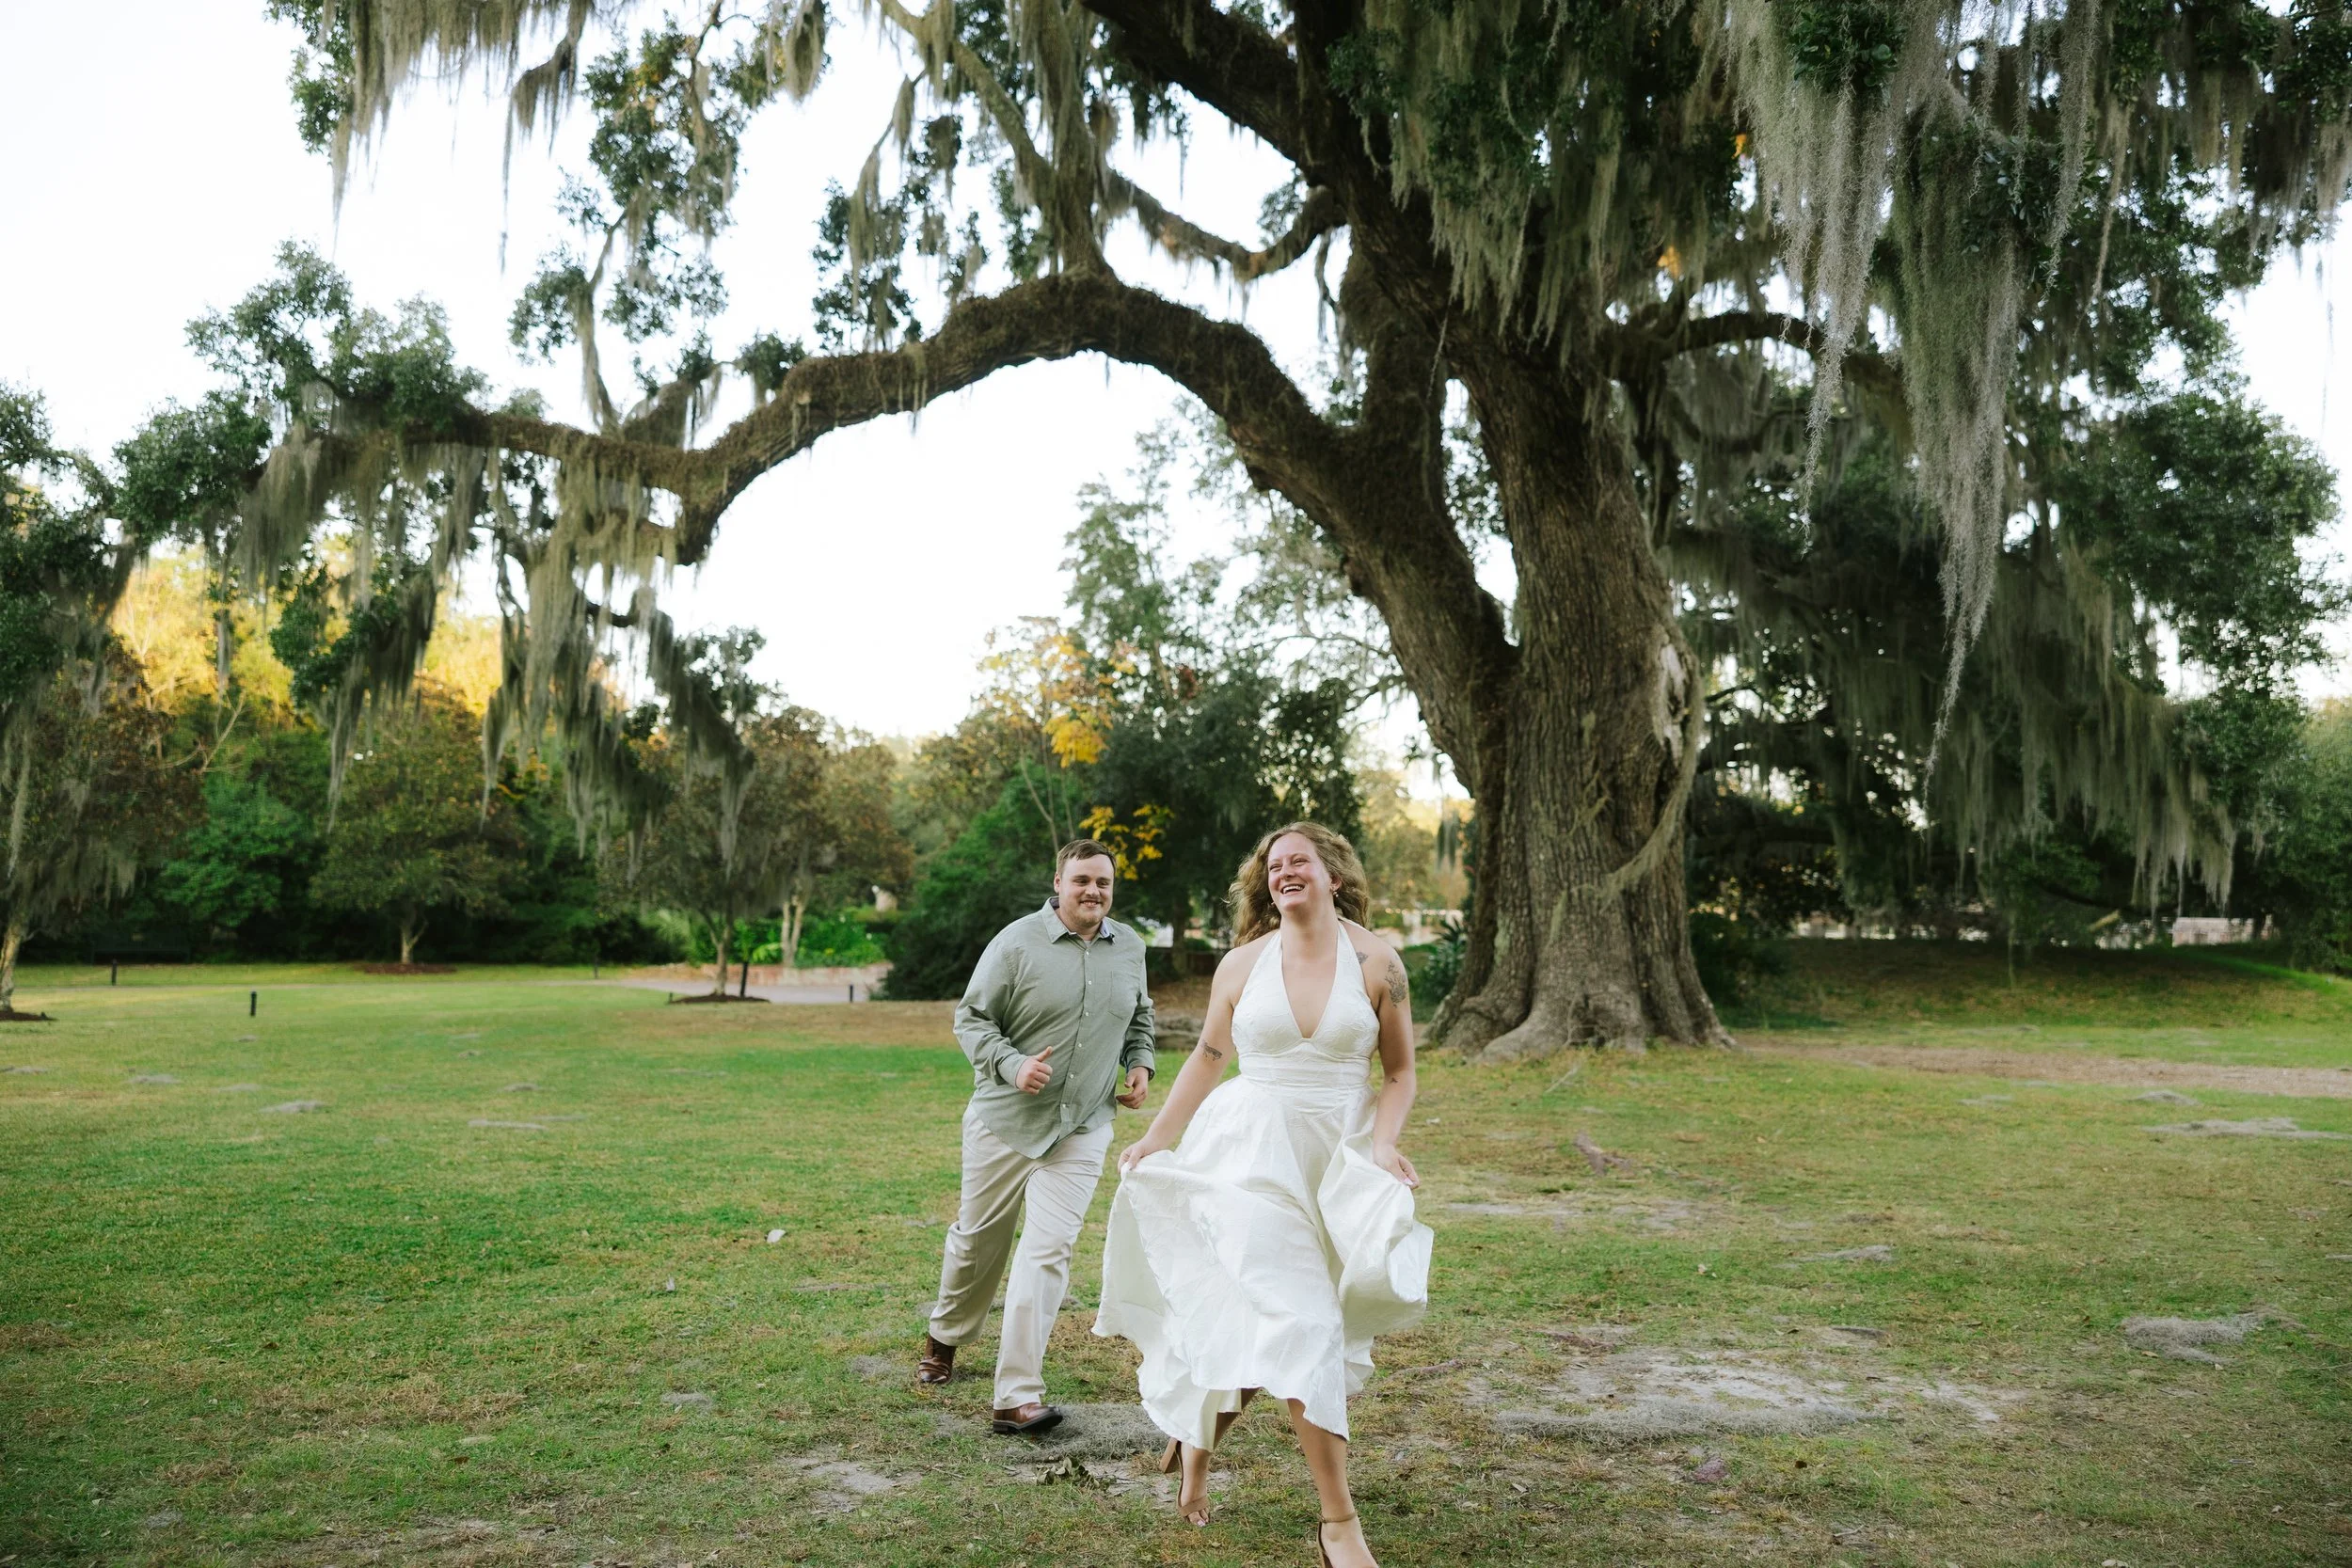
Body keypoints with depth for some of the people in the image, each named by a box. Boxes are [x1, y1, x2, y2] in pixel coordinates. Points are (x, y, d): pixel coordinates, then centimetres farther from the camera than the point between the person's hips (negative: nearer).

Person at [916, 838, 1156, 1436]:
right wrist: (1012, 1065, -21)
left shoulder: (1129, 947, 5)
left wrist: (1139, 1063, 6)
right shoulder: (1018, 942, -10)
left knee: (1048, 1251, -9)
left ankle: (1016, 1397, -5)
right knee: (978, 1240, 14)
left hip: (1081, 1129, 2)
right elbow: (972, 1017, -6)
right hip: (1005, 1119, -2)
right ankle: (944, 1336, 43)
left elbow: (1139, 1016, 23)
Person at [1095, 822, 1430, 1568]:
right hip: (1253, 1150, -1)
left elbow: (1399, 1071, 4)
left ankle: (1197, 1437, 38)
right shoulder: (1242, 965, 0)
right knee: (1299, 1319, -10)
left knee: (1261, 1321, 10)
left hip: (1340, 1156, 1)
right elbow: (1207, 1057, 12)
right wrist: (1156, 1138, 9)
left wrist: (1384, 1143, -12)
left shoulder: (1376, 961, -3)